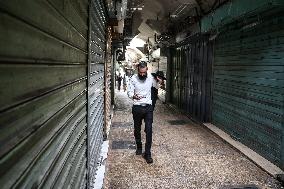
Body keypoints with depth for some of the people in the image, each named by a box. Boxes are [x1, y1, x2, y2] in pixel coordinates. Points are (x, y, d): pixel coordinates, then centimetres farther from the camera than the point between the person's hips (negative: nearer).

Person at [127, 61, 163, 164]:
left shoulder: (151, 77, 0)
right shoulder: (133, 78, -6)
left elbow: (156, 86, 19)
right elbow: (129, 92, -6)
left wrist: (159, 82, -4)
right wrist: (133, 96, -29)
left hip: (148, 107, 1)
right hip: (137, 108, 0)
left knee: (149, 130, -6)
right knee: (137, 129, 13)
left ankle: (147, 153, 0)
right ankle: (139, 147, 37)